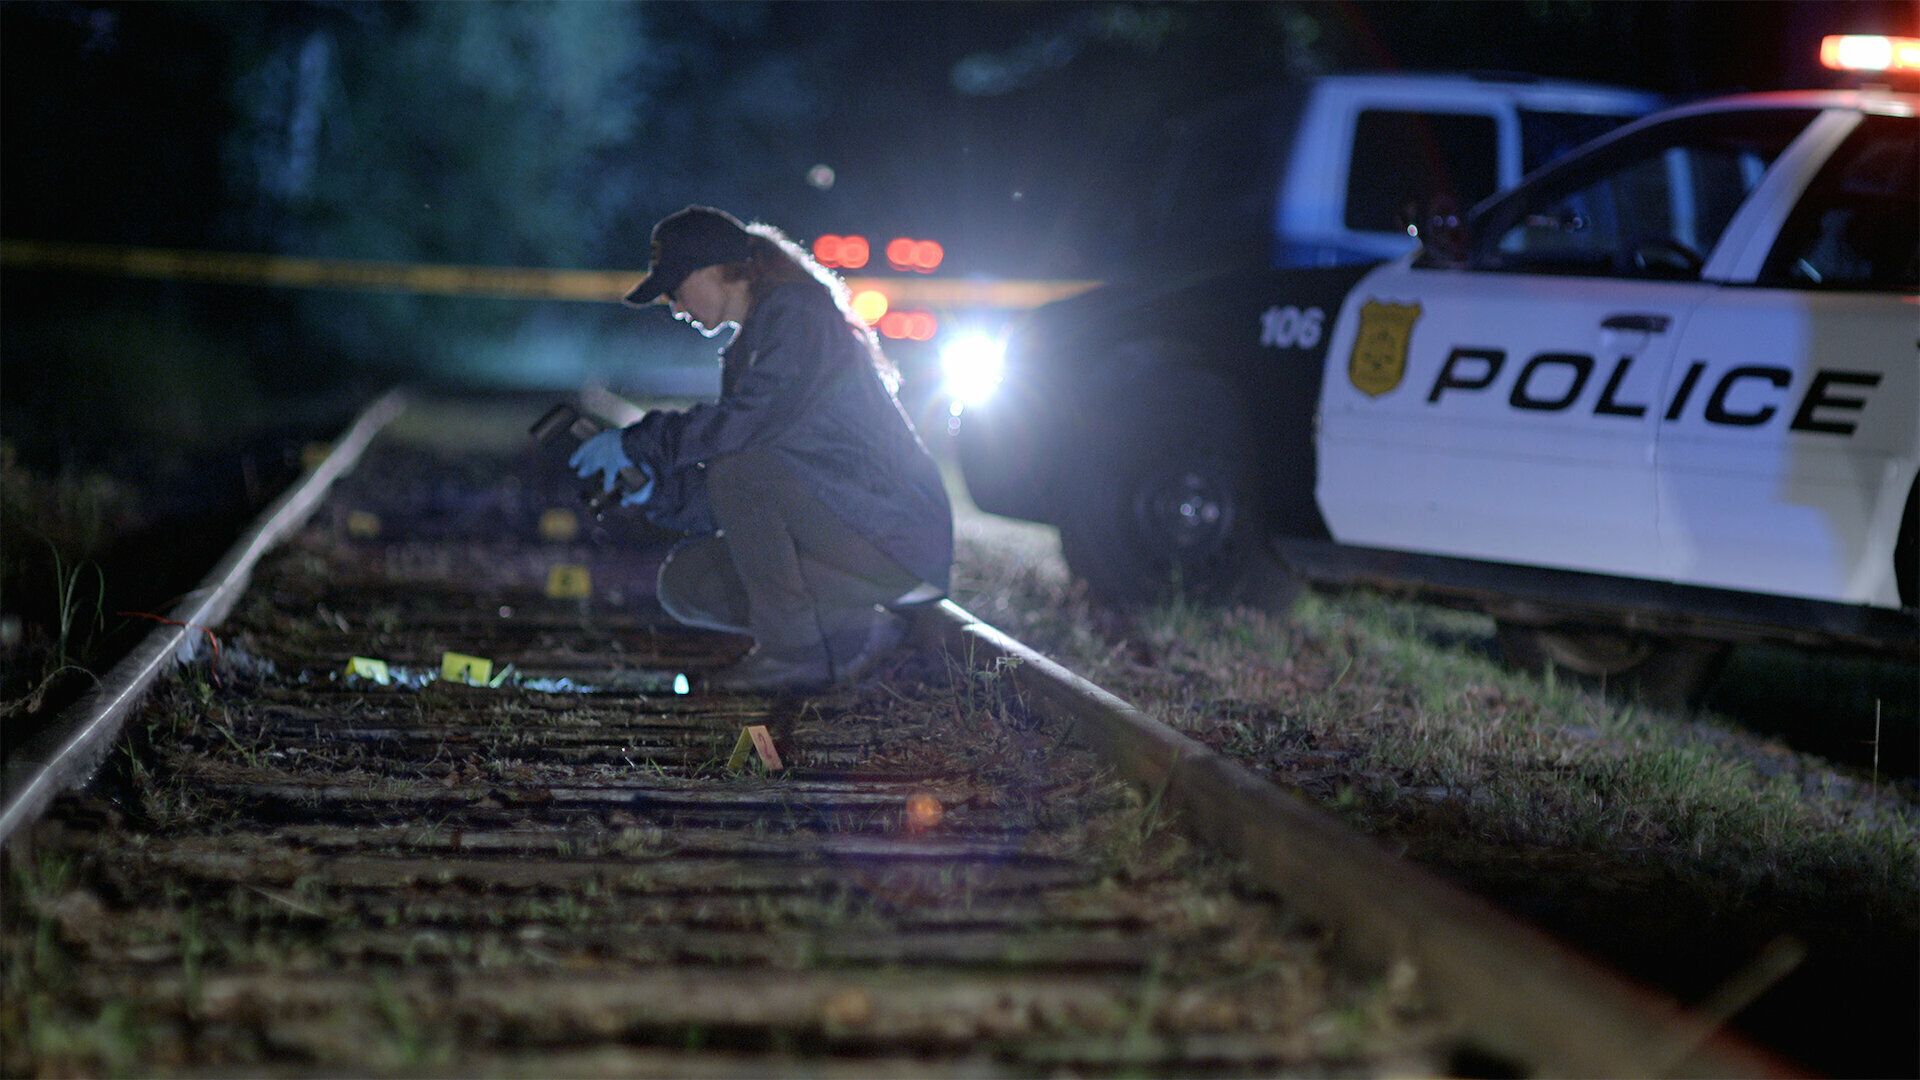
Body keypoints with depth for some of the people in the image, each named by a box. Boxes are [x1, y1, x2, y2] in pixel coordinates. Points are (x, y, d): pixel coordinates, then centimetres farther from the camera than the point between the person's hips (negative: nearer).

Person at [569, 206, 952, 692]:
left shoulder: (796, 311, -11)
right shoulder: (747, 347, 18)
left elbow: (753, 422, -25)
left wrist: (640, 440, -17)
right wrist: (660, 487, 0)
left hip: (892, 537, -9)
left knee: (741, 471, -27)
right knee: (685, 582, 2)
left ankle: (793, 651, -16)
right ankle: (854, 631, 2)